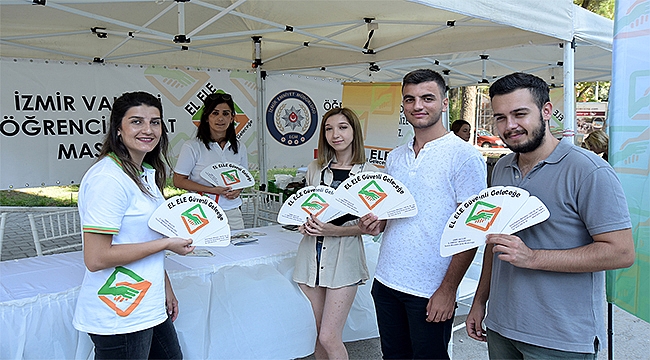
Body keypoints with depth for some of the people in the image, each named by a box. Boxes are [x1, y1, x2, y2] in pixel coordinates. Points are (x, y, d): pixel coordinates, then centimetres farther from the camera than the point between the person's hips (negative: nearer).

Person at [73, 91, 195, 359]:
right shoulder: (108, 178, -21)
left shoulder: (147, 173, 9)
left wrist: (165, 288, 16)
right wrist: (167, 243, -17)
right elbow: (96, 258, -24)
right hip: (119, 314, -9)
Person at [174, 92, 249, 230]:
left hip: (232, 213, 4)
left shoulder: (239, 147, 9)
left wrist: (238, 190, -4)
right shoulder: (192, 146, -4)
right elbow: (178, 181, -5)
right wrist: (212, 190, -15)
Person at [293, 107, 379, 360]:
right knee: (319, 333, 13)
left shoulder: (369, 173, -3)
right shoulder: (315, 169, 9)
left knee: (330, 338, -5)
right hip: (311, 254, 4)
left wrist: (337, 230, -18)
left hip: (344, 256, -4)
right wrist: (305, 224, -4)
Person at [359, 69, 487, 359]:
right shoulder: (395, 157, 9)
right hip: (386, 281, 6)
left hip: (430, 290, -6)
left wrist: (448, 289, -15)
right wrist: (376, 223, -3)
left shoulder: (464, 156, -10)